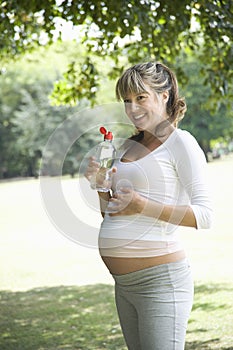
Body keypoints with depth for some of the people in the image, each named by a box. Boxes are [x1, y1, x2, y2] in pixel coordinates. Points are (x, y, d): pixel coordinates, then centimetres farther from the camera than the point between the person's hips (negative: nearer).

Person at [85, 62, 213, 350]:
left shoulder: (180, 142, -7)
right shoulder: (128, 146, 15)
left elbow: (204, 215, -13)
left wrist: (144, 206, -19)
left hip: (160, 279, -8)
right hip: (124, 283, 8)